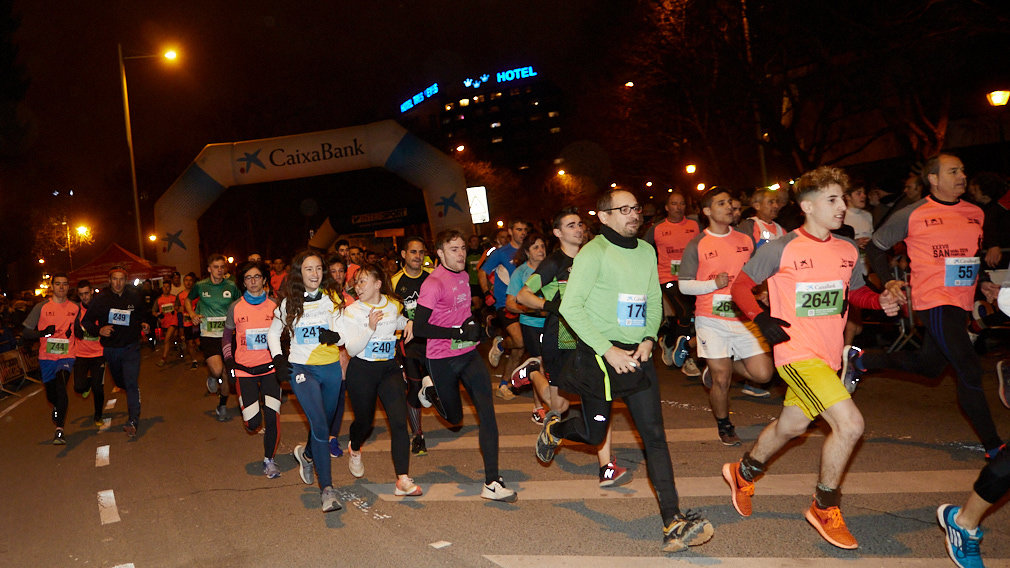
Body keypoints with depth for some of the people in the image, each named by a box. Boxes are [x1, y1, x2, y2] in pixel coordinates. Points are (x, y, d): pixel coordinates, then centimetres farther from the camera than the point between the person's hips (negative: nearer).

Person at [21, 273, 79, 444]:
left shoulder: (76, 308, 4)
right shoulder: (41, 307, 0)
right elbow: (25, 333, 0)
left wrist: (72, 332, -2)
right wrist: (43, 333, -19)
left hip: (67, 356, -2)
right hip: (46, 357, 2)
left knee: (61, 385, -27)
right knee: (51, 395, 14)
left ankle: (59, 430, -29)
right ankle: (57, 407, 54)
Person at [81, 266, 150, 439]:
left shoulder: (135, 296, -3)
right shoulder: (101, 299, -8)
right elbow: (86, 321, -3)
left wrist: (142, 324, -1)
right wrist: (99, 330, -21)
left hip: (131, 347, -2)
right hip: (110, 348, 2)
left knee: (132, 383, -16)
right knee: (120, 382, 20)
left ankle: (132, 421, -16)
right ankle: (132, 407, 52)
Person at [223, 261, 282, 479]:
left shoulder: (274, 306, 3)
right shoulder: (236, 307, 2)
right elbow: (227, 335, 14)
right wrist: (229, 360, 2)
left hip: (270, 368, 1)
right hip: (245, 370, 0)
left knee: (272, 418, -7)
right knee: (253, 423, -4)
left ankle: (269, 460, 12)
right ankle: (253, 414, 33)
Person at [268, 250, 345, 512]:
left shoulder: (333, 298, 2)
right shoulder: (289, 303, 1)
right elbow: (273, 333, 16)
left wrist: (336, 336, -16)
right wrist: (278, 358, 1)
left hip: (331, 368, 3)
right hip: (301, 368, -3)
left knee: (324, 424, 17)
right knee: (319, 426, -18)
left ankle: (306, 453, 50)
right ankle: (327, 488, -13)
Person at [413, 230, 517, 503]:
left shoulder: (463, 275, 9)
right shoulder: (433, 283, -16)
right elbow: (418, 328, -21)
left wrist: (474, 325, 9)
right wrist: (459, 332, -22)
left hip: (469, 353, 5)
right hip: (442, 359, -5)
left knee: (487, 411, -9)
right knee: (454, 417, 11)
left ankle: (492, 483, -9)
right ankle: (430, 388, 42)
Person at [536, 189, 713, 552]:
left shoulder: (646, 251, 10)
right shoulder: (593, 253, -11)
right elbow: (570, 307, -16)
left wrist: (649, 338, -2)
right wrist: (607, 350, -19)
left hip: (637, 355, 5)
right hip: (599, 355, -5)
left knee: (654, 435, -4)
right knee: (594, 434, 9)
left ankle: (674, 523, -5)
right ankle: (554, 429, 45)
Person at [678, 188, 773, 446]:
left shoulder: (746, 240, 9)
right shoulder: (696, 245, -3)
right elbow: (684, 285, -3)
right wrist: (714, 284, -16)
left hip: (744, 318, 4)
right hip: (712, 320, -4)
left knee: (763, 374, -3)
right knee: (721, 381, 0)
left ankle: (719, 368, 24)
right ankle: (724, 427, 26)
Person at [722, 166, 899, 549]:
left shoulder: (848, 251, 7)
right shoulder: (780, 249, -11)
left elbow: (855, 292, 21)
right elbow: (740, 287, -3)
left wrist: (880, 301, 0)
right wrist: (762, 319, -18)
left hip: (829, 355, 7)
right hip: (797, 352, -7)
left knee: (792, 426, 20)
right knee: (850, 423, -17)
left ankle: (744, 472, 45)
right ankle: (825, 508, 4)